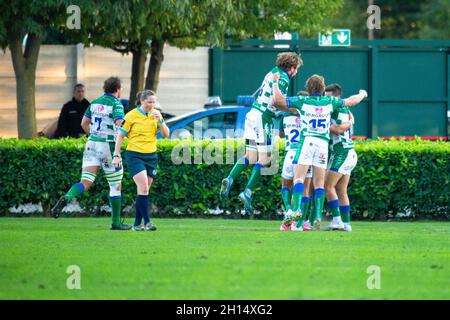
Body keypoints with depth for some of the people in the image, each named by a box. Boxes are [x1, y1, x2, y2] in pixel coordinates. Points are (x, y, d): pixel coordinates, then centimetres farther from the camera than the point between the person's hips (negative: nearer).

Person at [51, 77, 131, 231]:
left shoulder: (95, 102, 12)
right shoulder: (116, 104, -8)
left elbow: (84, 123, 17)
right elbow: (120, 124, -21)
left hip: (92, 143, 5)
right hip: (108, 146, -5)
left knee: (85, 183, -2)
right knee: (116, 186, 9)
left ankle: (66, 198, -32)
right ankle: (116, 222, 12)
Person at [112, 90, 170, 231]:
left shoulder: (156, 114, 5)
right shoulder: (131, 116, -7)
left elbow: (166, 134, 2)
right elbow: (120, 136, -2)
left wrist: (160, 121, -14)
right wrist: (116, 155, -6)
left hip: (151, 155, 5)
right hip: (134, 155, -5)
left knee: (144, 190, 5)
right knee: (143, 188, -17)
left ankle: (137, 224, 10)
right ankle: (146, 222, -18)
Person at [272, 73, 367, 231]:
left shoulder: (302, 101, 2)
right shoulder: (330, 102, 10)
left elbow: (278, 101, -1)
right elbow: (351, 101, 23)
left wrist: (275, 83, 13)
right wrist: (362, 95, 43)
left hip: (306, 141, -2)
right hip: (323, 143, 2)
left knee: (299, 178, -9)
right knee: (319, 183, 8)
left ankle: (297, 209, -31)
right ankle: (318, 216, -1)